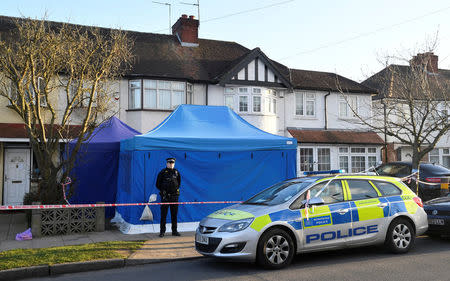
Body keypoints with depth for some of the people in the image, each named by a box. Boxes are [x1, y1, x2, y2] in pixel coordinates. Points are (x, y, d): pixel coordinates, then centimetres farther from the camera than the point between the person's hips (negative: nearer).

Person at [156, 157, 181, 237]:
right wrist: (163, 190, 0)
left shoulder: (176, 172, 9)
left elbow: (179, 182, 21)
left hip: (174, 195, 3)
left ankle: (174, 231, 15)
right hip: (165, 196, -3)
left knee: (174, 214, 8)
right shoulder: (162, 172, -1)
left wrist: (176, 188, 10)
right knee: (163, 214, -2)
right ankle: (162, 231, 4)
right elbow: (158, 184, 4)